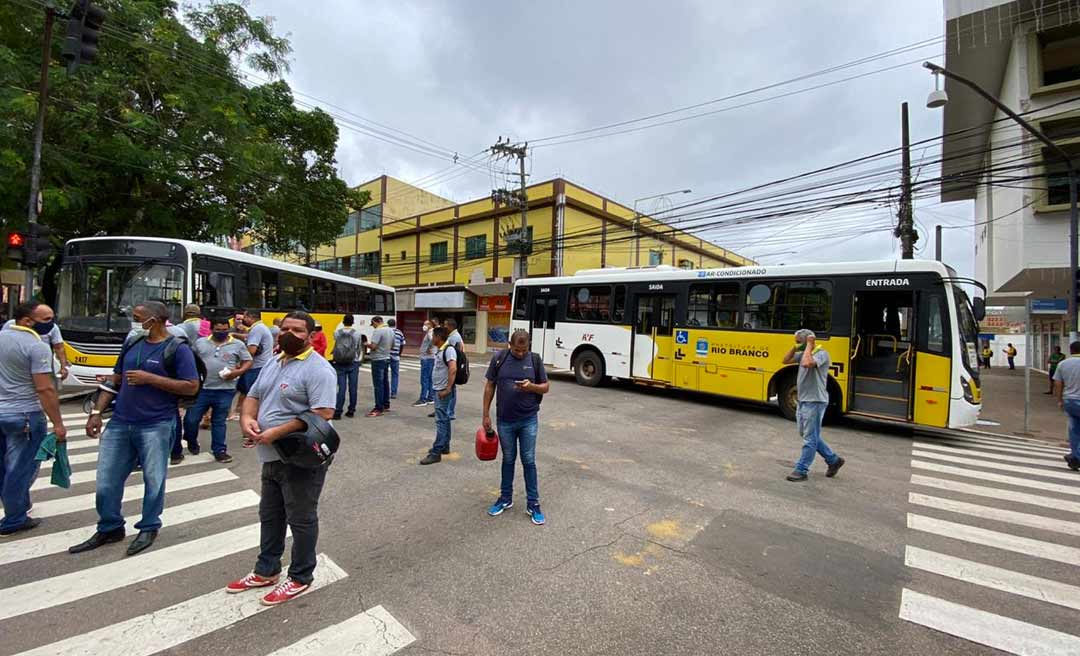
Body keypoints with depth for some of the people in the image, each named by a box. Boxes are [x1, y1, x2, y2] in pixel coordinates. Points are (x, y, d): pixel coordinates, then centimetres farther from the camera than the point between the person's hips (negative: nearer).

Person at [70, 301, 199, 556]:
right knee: (107, 480, 14)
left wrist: (150, 378, -18)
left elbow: (191, 387, -16)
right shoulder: (132, 343, 9)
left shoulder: (178, 348, -10)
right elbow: (115, 381, 16)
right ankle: (109, 529, 33)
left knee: (153, 480, 5)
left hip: (155, 426, -6)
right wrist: (96, 412, 8)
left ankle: (149, 528, 24)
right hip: (119, 423, 6)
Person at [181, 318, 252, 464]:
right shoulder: (200, 342, 7)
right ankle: (192, 443, 34)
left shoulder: (238, 344, 1)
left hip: (225, 390, -1)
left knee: (219, 422, 8)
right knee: (190, 419, 6)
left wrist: (238, 371, -13)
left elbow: (248, 361, 4)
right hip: (201, 389, 2)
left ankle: (219, 450, 17)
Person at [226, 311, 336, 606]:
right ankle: (266, 571, 43)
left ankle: (300, 578, 27)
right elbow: (254, 396, 16)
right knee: (270, 516, 23)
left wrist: (276, 432, -25)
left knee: (301, 519, 8)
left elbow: (322, 413, -26)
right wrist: (247, 418, -7)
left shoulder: (317, 368, -19)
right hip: (272, 457, 9)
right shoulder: (273, 363, 11)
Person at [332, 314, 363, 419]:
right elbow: (358, 349, 3)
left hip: (340, 364, 1)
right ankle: (351, 411, 13)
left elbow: (335, 346, -2)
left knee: (341, 388, 2)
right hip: (353, 363, 0)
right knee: (352, 388, 7)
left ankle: (337, 411, 0)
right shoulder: (357, 333, -3)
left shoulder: (337, 333, -2)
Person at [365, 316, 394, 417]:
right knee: (385, 383, 16)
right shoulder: (390, 331, 10)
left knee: (378, 385, -6)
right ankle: (386, 405, 25)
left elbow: (373, 346, -22)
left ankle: (379, 409, -5)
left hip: (378, 360, -9)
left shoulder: (377, 331, -16)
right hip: (387, 358, 9)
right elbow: (392, 345, 18)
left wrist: (366, 344, -3)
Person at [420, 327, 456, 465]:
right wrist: (439, 389, 17)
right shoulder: (441, 350, 13)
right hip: (439, 390, 10)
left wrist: (447, 389, -27)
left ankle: (436, 452, -4)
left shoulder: (449, 350, -17)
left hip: (444, 392, -10)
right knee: (444, 419, 16)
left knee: (441, 421, -7)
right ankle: (444, 447, 26)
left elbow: (453, 369, -27)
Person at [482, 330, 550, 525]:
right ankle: (505, 498, 31)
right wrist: (486, 414, 0)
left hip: (528, 420, -1)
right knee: (508, 460, 15)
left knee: (529, 461, 5)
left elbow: (546, 387, 1)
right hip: (505, 421, 1)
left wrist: (531, 386, -21)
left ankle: (533, 503, 18)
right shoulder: (499, 359, -4)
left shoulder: (535, 359, -5)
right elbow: (489, 386, 2)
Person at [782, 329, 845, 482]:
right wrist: (795, 347, 3)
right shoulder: (804, 354, 10)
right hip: (803, 401, 9)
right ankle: (834, 460, 33)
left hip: (814, 402, -9)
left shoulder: (822, 353, -15)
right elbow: (786, 360, 14)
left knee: (810, 438, -1)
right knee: (809, 435, 19)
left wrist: (809, 345, -20)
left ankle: (801, 471, 5)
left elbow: (807, 363, -33)